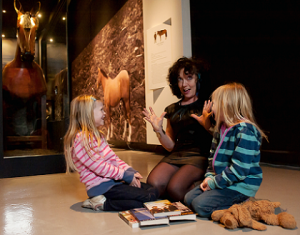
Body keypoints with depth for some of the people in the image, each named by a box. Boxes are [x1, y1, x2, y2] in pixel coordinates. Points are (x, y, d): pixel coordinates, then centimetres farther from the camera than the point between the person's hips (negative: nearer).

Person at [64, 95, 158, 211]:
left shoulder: (97, 135, 17)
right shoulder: (81, 138, -14)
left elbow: (113, 158, 13)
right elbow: (99, 166, -20)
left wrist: (131, 172, -2)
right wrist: (126, 175, -16)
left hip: (113, 180, 10)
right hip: (101, 187, -10)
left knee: (154, 192, 1)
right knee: (147, 197, -18)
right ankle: (102, 204, -10)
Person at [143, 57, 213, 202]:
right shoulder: (172, 110, 17)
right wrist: (158, 130, 2)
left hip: (200, 156, -4)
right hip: (176, 155, 4)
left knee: (175, 187, -28)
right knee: (153, 184, -22)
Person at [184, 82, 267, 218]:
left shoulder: (245, 131, -21)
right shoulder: (220, 129, 9)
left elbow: (239, 170, -25)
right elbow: (212, 156, 16)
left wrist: (214, 183, -17)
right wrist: (209, 177, -1)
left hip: (241, 185, -9)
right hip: (221, 181, 9)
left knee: (201, 205, -19)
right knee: (189, 199, 3)